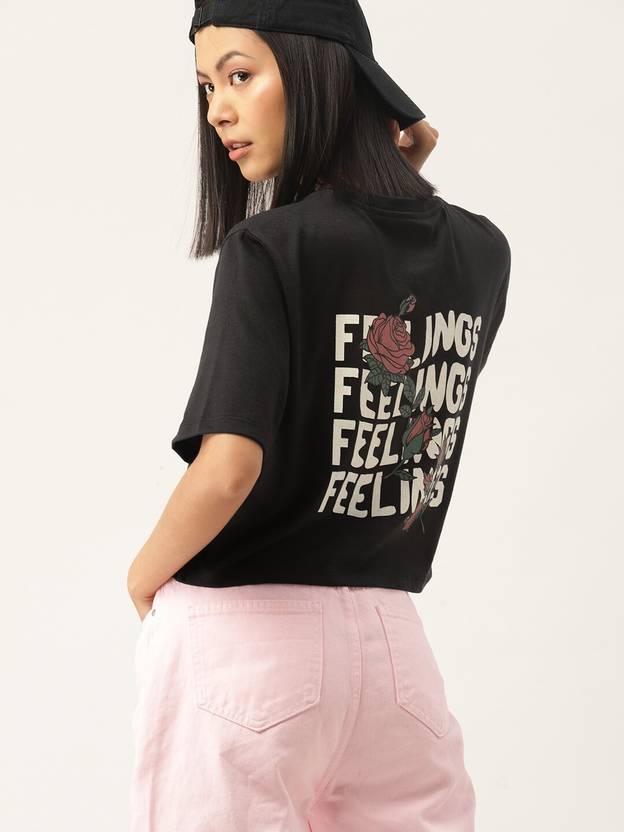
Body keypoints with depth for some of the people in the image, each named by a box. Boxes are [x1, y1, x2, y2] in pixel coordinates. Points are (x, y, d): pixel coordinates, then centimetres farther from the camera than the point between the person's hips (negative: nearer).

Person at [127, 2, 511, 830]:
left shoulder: (269, 249, -16)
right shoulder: (482, 251, 2)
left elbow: (229, 467, -25)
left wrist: (146, 571, -7)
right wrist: (395, 175, 10)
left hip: (241, 633, -5)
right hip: (391, 636, 5)